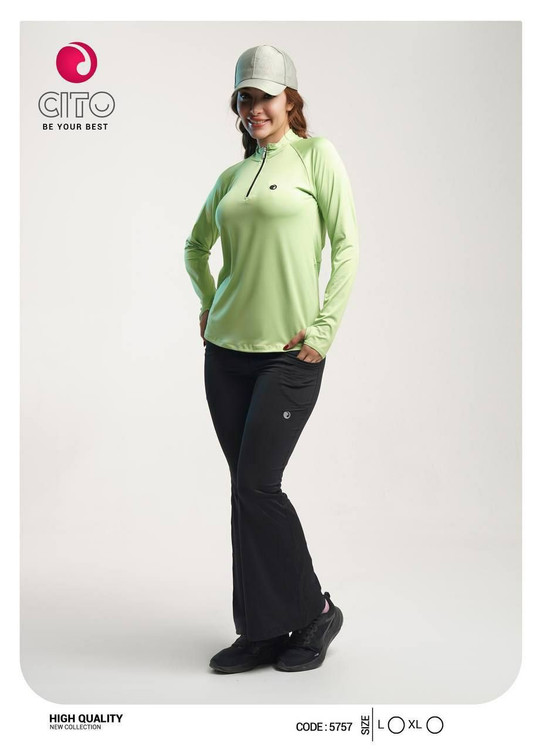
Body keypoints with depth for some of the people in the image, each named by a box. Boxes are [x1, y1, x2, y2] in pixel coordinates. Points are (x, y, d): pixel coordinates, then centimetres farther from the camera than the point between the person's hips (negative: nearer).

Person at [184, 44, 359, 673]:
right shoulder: (233, 174, 16)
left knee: (255, 487, -10)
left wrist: (324, 329, -11)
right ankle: (264, 632, 19)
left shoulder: (317, 155, 1)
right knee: (247, 489, 7)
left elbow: (346, 246, -5)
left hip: (289, 354, -6)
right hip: (227, 349, 6)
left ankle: (311, 614, 12)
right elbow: (196, 245, 30)